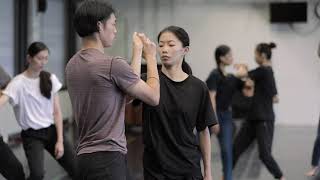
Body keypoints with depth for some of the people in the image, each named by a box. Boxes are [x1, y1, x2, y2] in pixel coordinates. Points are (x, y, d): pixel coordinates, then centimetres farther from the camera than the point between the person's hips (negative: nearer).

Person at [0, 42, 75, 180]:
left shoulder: (51, 79, 2)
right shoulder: (18, 83, -11)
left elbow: (56, 112, 4)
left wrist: (60, 140, -3)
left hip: (52, 131, 4)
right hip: (32, 136, -4)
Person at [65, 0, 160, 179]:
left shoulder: (72, 65, 9)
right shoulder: (113, 64, -16)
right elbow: (154, 97, -2)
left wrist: (138, 53, 20)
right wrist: (151, 57, 11)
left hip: (84, 156, 9)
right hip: (108, 158, -9)